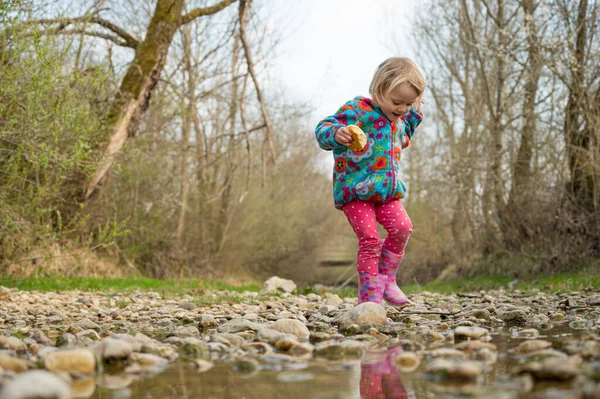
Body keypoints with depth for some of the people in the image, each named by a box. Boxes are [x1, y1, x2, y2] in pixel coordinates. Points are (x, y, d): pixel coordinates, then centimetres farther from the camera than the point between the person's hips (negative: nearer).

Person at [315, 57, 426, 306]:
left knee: (402, 227, -12)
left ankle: (386, 279, 8)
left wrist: (414, 114, 23)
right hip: (354, 191, -7)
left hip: (386, 190, 7)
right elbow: (323, 130, -19)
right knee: (370, 240, -11)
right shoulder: (358, 109, -11)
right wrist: (336, 134, -43)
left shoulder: (399, 120, 13)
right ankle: (369, 299, -3)